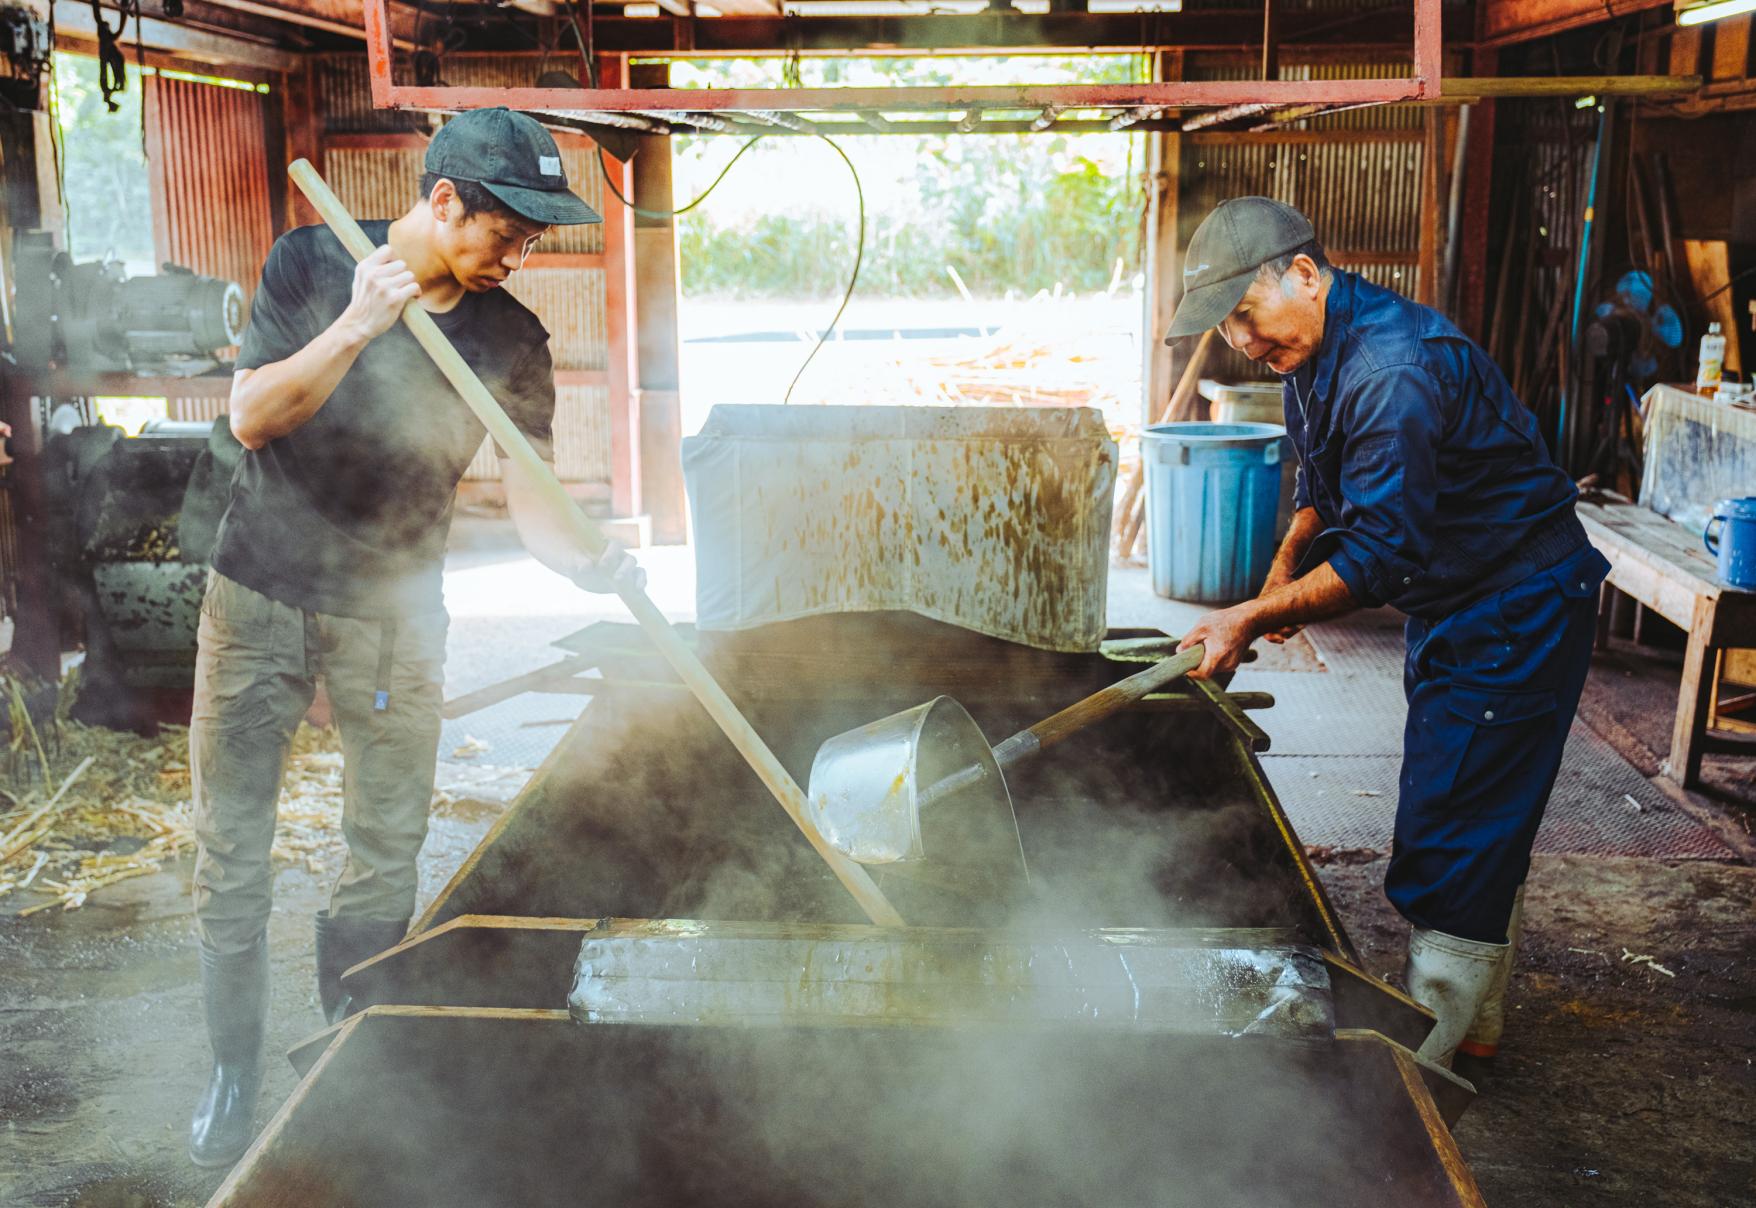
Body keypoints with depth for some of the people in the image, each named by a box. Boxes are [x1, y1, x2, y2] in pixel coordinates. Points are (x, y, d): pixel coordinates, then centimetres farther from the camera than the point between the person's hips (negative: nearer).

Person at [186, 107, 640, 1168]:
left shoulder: (510, 340, -5)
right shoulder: (311, 265, -6)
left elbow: (530, 497, -9)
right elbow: (251, 416, -14)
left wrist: (589, 564, -30)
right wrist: (356, 327, -27)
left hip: (392, 617, 1)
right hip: (259, 600, 0)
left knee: (389, 852, 5)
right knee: (233, 851, 6)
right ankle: (236, 1066, 23)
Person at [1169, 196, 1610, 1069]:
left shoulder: (1394, 371, -29)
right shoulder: (1313, 351, 4)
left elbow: (1381, 555, -32)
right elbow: (1323, 482, 19)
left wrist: (1254, 618, -32)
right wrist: (1285, 572, 5)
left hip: (1517, 612, -10)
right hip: (1453, 605, 10)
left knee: (1456, 844, -6)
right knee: (1478, 834, 18)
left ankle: (1425, 1056, 4)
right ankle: (1474, 1025, 32)